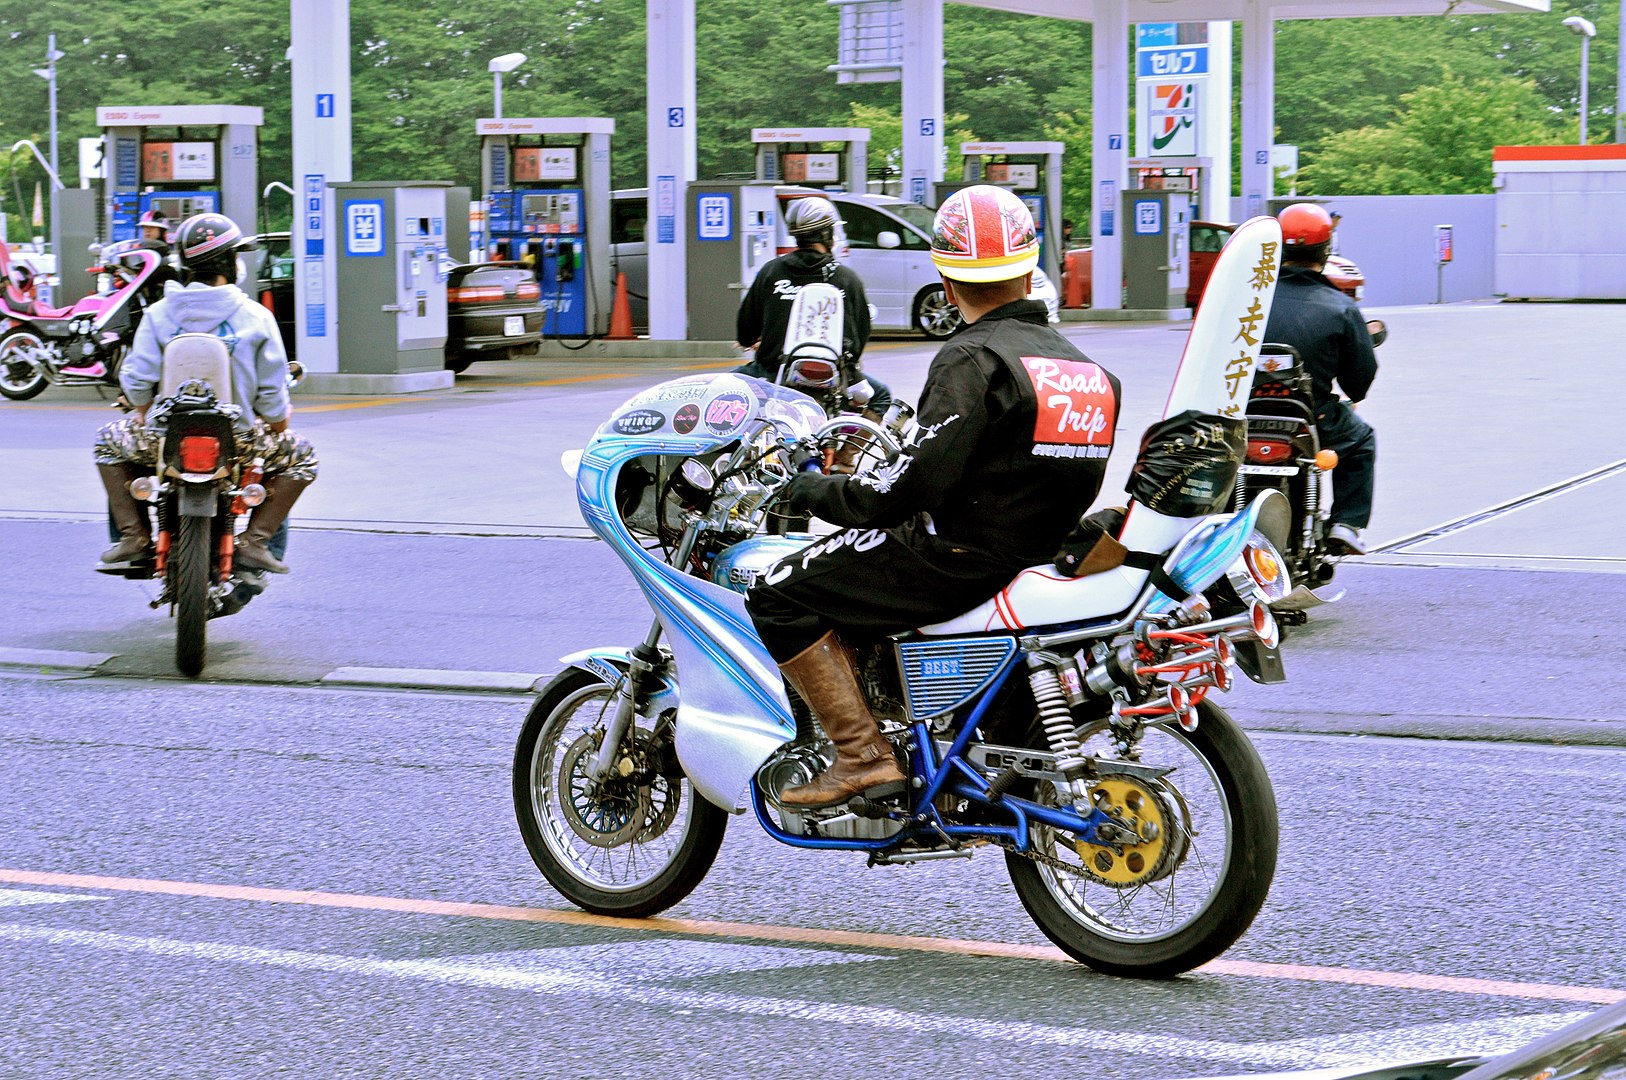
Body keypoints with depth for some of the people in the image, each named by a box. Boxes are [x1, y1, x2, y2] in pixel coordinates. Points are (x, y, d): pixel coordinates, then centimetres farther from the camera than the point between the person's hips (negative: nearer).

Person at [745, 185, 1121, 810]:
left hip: (965, 558, -9)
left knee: (779, 594, -5)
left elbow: (920, 481, -24)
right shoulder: (1075, 361, 10)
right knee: (851, 568, 31)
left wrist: (817, 492, -8)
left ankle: (863, 754, -11)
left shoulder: (973, 359, -17)